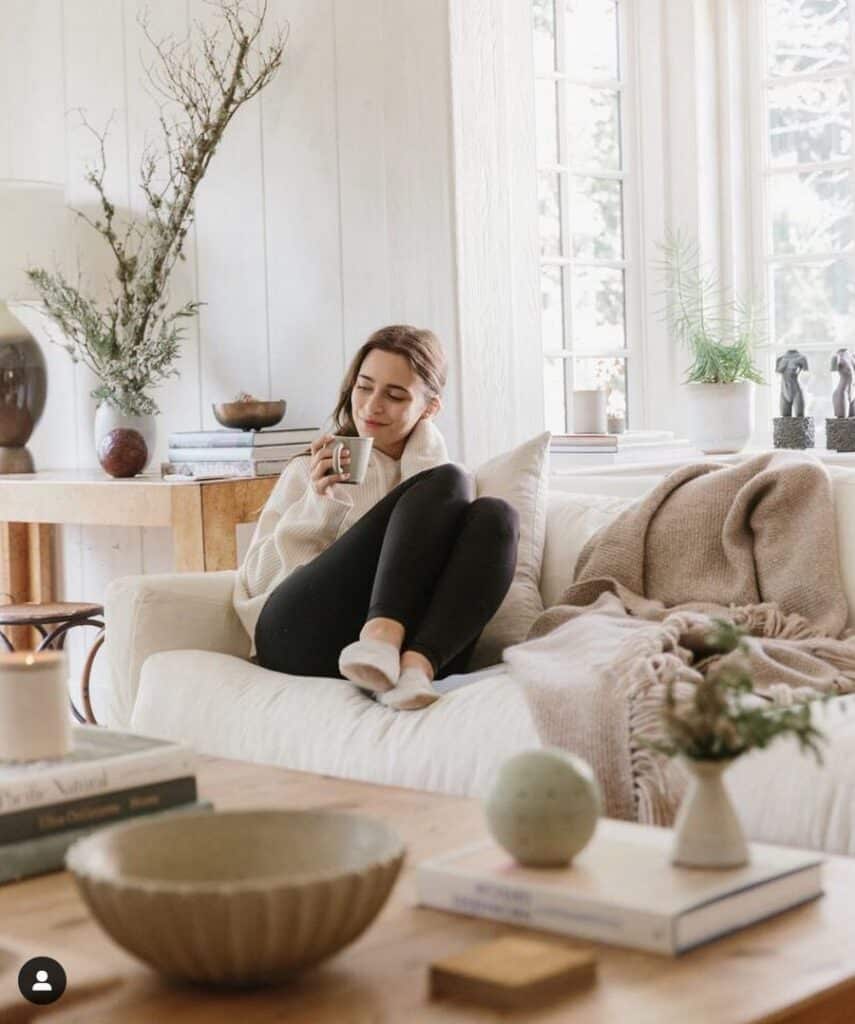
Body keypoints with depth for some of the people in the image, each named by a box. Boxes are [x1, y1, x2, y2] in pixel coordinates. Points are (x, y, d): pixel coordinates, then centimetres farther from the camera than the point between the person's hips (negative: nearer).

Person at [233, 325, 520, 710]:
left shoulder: (428, 467, 28)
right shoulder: (311, 470, 25)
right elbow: (256, 581, 13)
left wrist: (422, 437, 9)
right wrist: (318, 504, 1)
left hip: (408, 638, 2)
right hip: (299, 631, -2)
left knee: (495, 515, -21)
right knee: (447, 482, -18)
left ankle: (414, 666, -41)